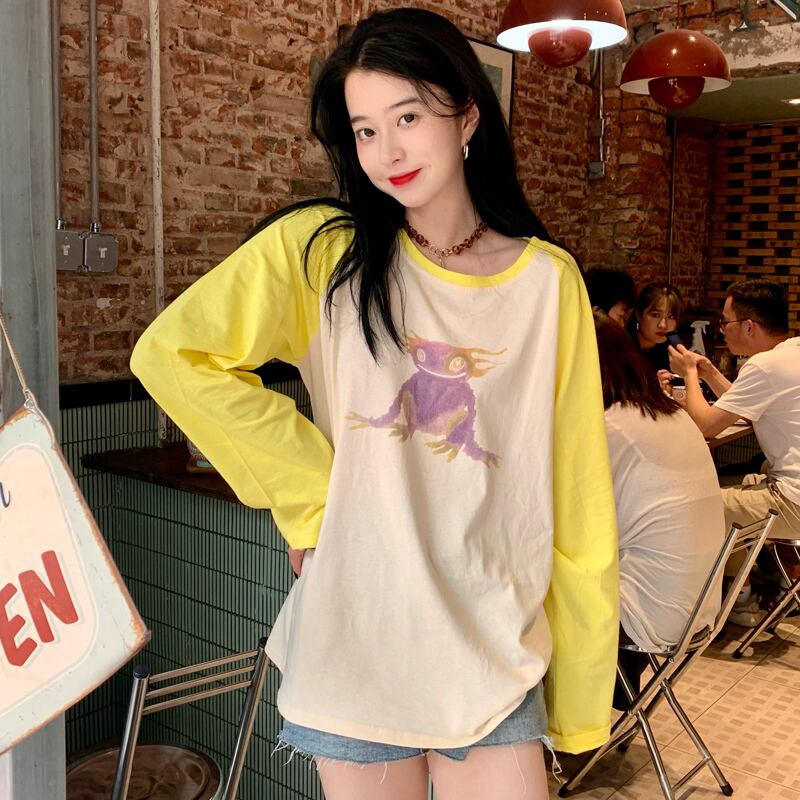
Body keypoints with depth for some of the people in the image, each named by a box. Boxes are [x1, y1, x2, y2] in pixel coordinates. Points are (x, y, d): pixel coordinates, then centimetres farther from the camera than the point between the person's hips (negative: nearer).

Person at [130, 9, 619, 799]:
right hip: (355, 638, 0)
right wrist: (309, 491, -11)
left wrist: (581, 688, 3)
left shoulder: (549, 281, -2)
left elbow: (576, 498, 1)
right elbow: (171, 354, -12)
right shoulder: (322, 249, -5)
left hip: (495, 648, 1)